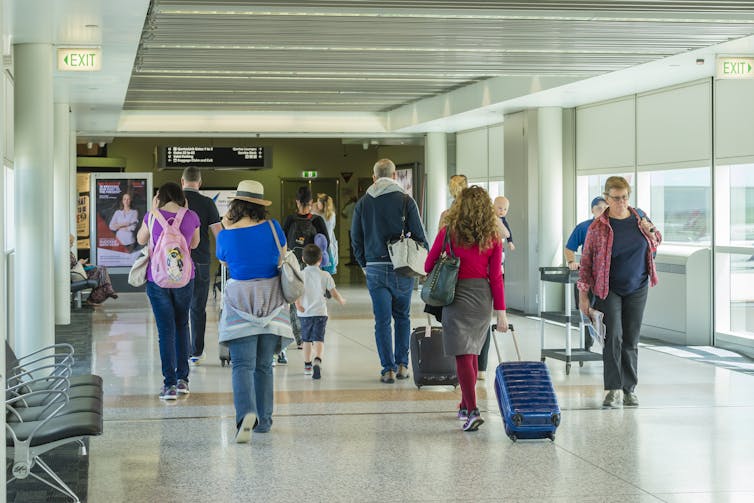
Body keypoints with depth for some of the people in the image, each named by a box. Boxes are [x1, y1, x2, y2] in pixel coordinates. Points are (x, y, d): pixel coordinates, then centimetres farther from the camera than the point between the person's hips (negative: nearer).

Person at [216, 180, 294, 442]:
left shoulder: (225, 235, -5)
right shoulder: (273, 228, -3)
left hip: (240, 301, -2)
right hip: (271, 300, 2)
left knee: (242, 364, -6)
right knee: (264, 364, 13)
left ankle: (246, 413, -29)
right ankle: (263, 420, 16)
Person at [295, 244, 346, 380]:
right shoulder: (325, 275, 2)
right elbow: (333, 292, 6)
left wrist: (298, 304, -14)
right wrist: (341, 301, 22)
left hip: (304, 313, 2)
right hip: (320, 312, -2)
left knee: (307, 340, 16)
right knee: (319, 339, -8)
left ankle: (307, 365, 25)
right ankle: (317, 360, -33)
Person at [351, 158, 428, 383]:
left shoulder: (363, 203, 4)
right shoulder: (405, 200, -3)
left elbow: (355, 238, 7)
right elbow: (419, 235, -3)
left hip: (375, 269, 1)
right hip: (402, 269, -1)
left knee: (382, 320, 5)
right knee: (402, 317, 15)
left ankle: (388, 369, 2)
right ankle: (402, 365, 14)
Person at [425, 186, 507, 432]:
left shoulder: (449, 232, -7)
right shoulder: (493, 236, 0)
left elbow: (429, 265, 3)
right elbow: (496, 277, 0)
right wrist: (500, 311, 4)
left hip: (457, 295, -4)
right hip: (483, 297, 4)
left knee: (463, 355, -5)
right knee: (472, 352, 18)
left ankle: (472, 411, -15)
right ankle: (465, 406, 30)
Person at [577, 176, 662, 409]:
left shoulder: (639, 217, 3)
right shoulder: (598, 227, -8)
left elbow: (656, 243, 19)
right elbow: (586, 261, -4)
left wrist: (650, 231, -5)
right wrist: (583, 294, -7)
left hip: (637, 289, 3)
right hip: (609, 290, -3)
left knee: (631, 340, 7)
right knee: (613, 337, -13)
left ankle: (630, 389, 15)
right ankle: (613, 389, -7)